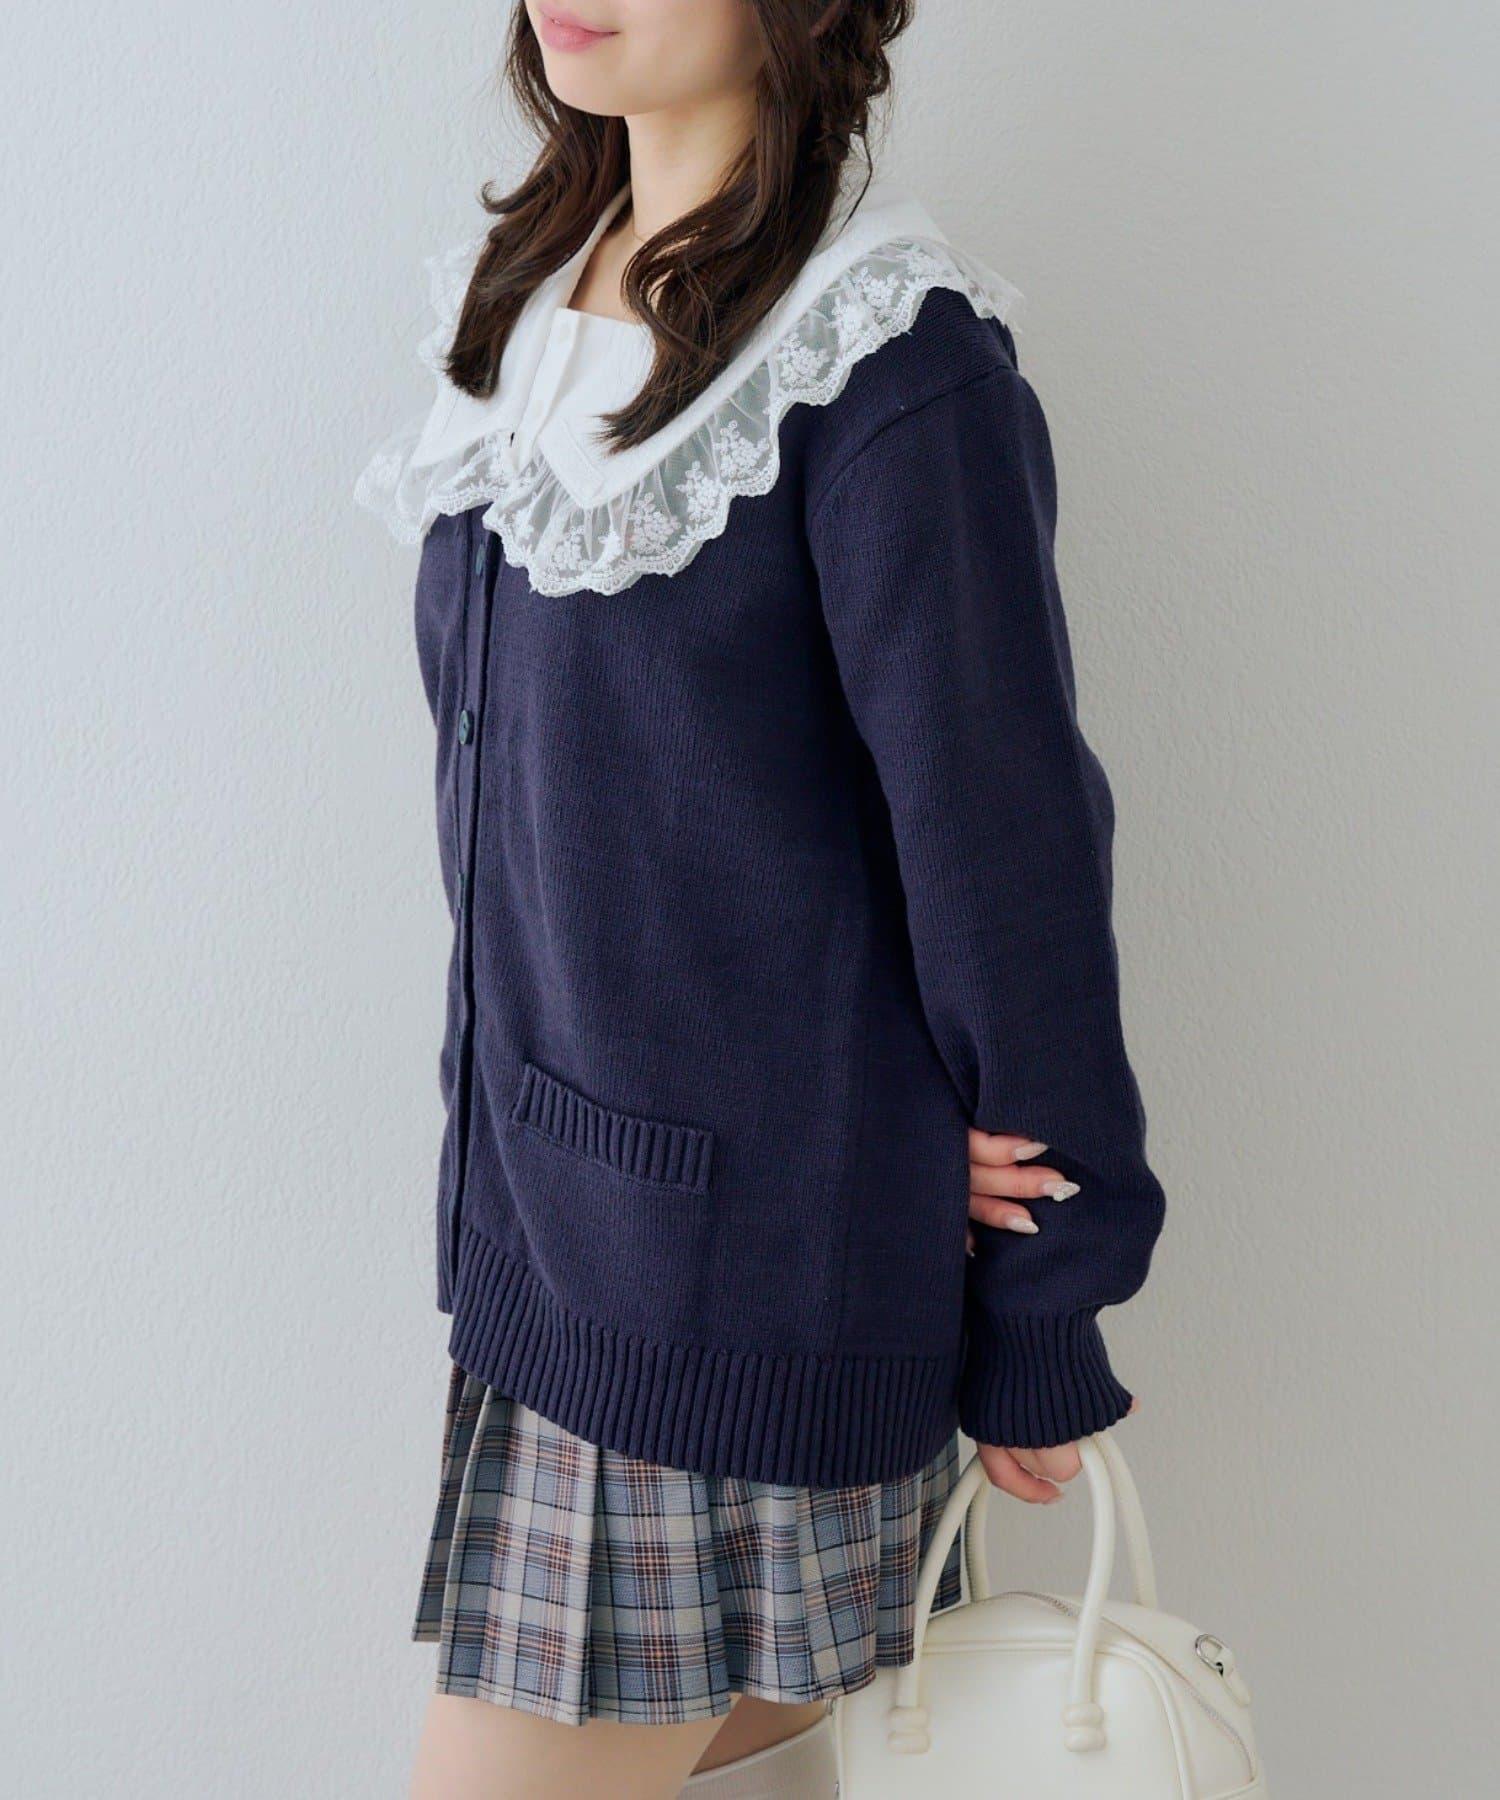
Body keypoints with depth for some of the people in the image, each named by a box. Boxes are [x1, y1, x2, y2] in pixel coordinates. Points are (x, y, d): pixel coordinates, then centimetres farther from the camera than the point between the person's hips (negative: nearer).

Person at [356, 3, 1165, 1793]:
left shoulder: (892, 365, -15)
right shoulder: (529, 290, 9)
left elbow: (1006, 848, -12)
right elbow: (513, 766, 6)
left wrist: (1036, 1342, -4)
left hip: (744, 1257, -7)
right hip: (544, 1199, 7)